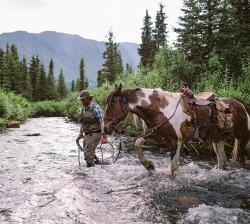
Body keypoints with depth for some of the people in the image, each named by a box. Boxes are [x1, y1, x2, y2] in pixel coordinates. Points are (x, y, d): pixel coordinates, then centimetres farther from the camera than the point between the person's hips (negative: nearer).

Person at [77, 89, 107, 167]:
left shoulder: (96, 108, -17)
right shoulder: (83, 108, 8)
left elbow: (102, 122, -18)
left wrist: (104, 137, -21)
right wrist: (81, 133, 22)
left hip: (95, 134, -8)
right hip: (87, 134, 9)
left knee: (88, 154, -12)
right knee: (88, 152, 19)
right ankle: (97, 162, 39)